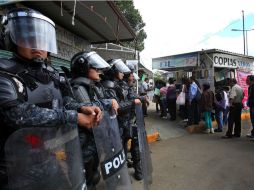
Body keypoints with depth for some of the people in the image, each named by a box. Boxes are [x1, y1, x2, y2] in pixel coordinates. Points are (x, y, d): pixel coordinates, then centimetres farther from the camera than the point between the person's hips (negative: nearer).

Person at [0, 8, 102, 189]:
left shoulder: (53, 75, 7)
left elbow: (65, 101, 5)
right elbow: (17, 114, -27)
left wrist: (82, 108, -18)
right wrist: (74, 117, -25)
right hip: (21, 166, -6)